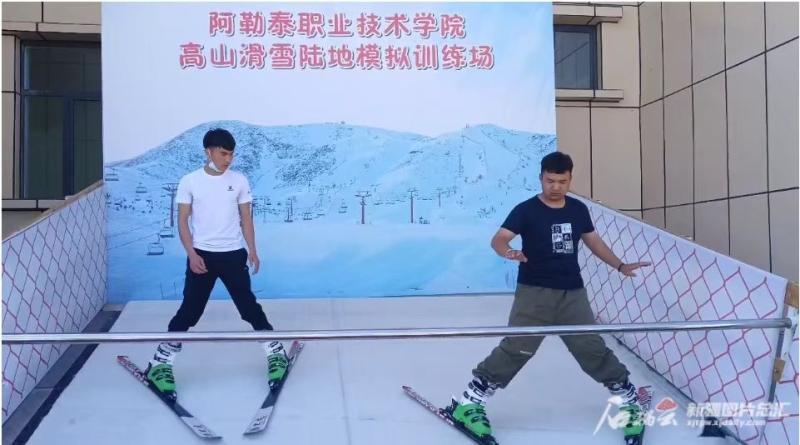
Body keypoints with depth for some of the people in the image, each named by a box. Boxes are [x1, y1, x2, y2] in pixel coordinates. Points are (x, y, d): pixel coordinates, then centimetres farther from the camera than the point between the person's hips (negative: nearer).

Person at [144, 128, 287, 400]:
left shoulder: (239, 181, 2)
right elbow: (182, 220, -1)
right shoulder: (189, 181, -3)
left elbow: (246, 218, 7)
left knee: (249, 306, 6)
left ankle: (276, 351, 21)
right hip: (201, 255, -1)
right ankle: (160, 362, 11)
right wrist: (192, 253, -11)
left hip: (233, 255, 1)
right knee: (189, 311, -1)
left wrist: (253, 251, 2)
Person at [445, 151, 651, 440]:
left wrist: (620, 266, 20)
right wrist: (508, 252, -40)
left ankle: (629, 399, 25)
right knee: (515, 349, -12)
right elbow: (498, 239, -18)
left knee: (593, 349, 5)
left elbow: (593, 241, 23)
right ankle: (468, 404, -6)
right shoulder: (526, 210, -8)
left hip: (572, 293, 4)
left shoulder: (579, 210, 8)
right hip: (534, 292, -4)